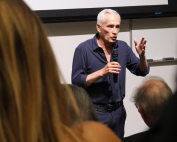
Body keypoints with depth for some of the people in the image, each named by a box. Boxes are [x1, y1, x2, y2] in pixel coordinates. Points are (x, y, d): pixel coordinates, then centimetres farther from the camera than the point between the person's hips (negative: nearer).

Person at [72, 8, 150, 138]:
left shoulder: (123, 47, 6)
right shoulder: (83, 49, -9)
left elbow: (142, 71, 9)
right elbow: (76, 81, -14)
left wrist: (142, 55, -11)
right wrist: (102, 73, -23)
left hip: (118, 111, 5)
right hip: (95, 112, -5)